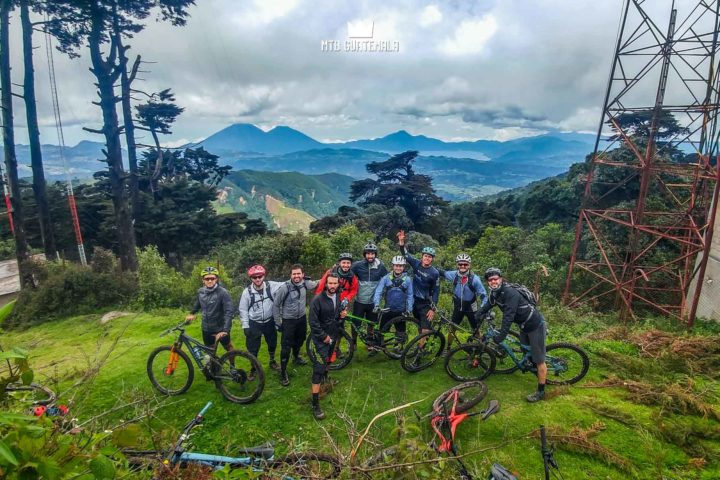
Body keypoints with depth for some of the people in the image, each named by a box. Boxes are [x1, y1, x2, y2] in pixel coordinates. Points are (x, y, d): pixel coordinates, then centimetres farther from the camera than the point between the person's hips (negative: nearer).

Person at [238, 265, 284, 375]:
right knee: (252, 348, 7)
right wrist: (245, 326, -8)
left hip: (269, 322, 2)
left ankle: (272, 362, 45)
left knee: (272, 344, 19)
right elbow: (243, 310, -6)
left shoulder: (271, 286, -13)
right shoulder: (247, 292, -15)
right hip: (254, 324, -2)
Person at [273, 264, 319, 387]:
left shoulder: (305, 283, -10)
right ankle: (283, 372, 13)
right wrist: (278, 323, -9)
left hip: (302, 318, 5)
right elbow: (276, 305, -12)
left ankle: (297, 357, 53)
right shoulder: (284, 287, -23)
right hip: (288, 320, -5)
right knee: (286, 347, -3)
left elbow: (316, 284, 11)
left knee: (300, 340, 25)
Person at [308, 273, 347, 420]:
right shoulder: (317, 299, -21)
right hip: (321, 338, -6)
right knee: (319, 368, -10)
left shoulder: (338, 297, 0)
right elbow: (313, 322, -19)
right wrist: (324, 337, -17)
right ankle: (315, 404, -7)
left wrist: (342, 315, -8)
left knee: (327, 361, 26)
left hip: (333, 336, 7)